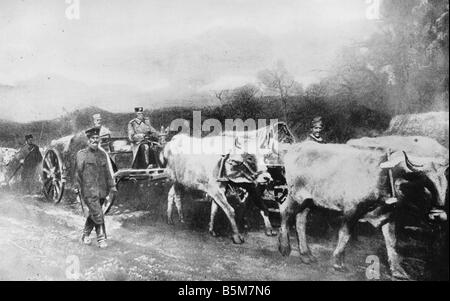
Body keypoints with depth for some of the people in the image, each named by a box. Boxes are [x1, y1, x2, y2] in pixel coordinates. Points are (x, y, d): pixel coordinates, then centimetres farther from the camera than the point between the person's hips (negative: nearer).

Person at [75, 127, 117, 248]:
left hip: (101, 191, 5)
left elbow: (107, 172, 15)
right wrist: (77, 188, -3)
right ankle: (101, 238, 1)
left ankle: (85, 235, 30)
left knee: (93, 215, 13)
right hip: (88, 191, -5)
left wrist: (111, 186, 10)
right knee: (98, 215, -9)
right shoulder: (82, 154, -1)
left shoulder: (103, 154, 12)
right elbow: (78, 172, 0)